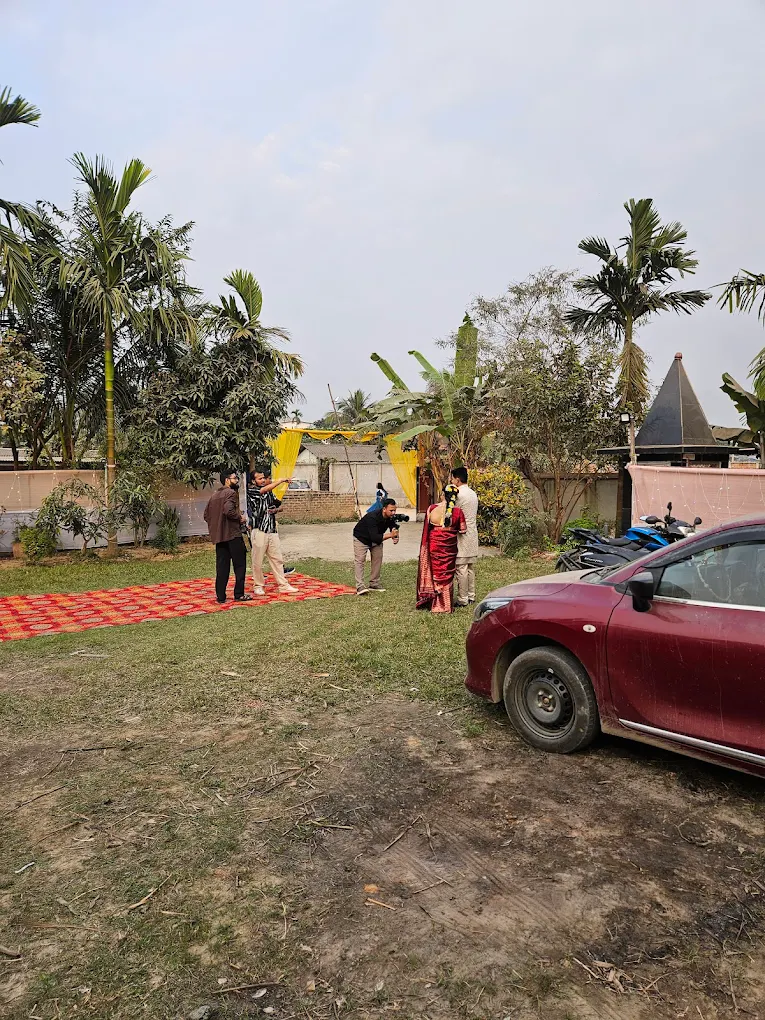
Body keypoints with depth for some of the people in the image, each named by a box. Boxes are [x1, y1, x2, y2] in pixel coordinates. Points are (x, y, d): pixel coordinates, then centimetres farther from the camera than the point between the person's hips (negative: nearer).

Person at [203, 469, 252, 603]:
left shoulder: (214, 495, 16)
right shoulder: (231, 493, -10)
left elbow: (206, 515, 16)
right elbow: (228, 510, -25)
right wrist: (240, 517, -10)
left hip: (218, 536, 8)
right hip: (233, 534, -8)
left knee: (222, 567, 9)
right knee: (240, 565, 2)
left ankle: (220, 597, 9)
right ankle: (239, 594, 3)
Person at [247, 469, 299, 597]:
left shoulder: (269, 493, 15)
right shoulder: (251, 491, -4)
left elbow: (276, 504, 28)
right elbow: (266, 489, -20)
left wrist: (275, 510, 4)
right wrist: (281, 480, -16)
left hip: (272, 531, 6)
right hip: (259, 531, -6)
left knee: (277, 559, 6)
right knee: (257, 561, 2)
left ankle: (283, 585, 9)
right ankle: (258, 586, 16)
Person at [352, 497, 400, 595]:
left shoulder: (391, 517, -18)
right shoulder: (373, 517, -39)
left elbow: (393, 529, -5)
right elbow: (374, 537, -43)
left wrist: (395, 538, -29)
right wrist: (390, 535, -50)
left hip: (376, 539, 7)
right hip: (361, 538, -6)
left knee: (378, 559, 2)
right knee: (360, 560, -14)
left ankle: (374, 584, 10)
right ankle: (360, 586, -20)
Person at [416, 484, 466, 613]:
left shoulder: (432, 508, -8)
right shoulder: (457, 511, -10)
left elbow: (427, 527, 0)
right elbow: (463, 530, -3)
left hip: (434, 544, 1)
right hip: (449, 546, -1)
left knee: (436, 571, 14)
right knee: (447, 574, 9)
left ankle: (435, 602, 22)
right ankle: (445, 605, 14)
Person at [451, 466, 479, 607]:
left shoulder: (459, 495, -14)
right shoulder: (473, 494, 13)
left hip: (462, 536, -9)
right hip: (473, 534, 9)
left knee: (461, 568, -4)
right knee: (471, 567, 13)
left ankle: (462, 599, -2)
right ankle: (471, 596, 18)